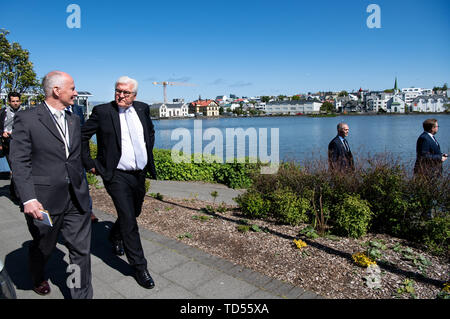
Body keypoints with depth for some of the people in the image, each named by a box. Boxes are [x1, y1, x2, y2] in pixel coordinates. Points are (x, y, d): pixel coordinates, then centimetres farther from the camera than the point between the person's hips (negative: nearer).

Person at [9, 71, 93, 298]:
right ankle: (38, 278, 52)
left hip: (76, 199, 4)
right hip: (44, 201, -4)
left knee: (81, 250, 6)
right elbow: (19, 162, -11)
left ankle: (82, 295, 21)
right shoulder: (26, 119, -8)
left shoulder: (74, 120, 10)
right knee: (43, 248, 20)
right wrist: (28, 199, -20)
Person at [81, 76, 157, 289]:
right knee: (128, 219, -7)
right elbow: (81, 137, -1)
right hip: (116, 175, -5)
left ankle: (115, 236, 53)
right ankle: (139, 267, 7)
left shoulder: (142, 109, 5)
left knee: (133, 213, 21)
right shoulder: (102, 111, -9)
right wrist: (90, 164, -3)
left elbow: (151, 132, 23)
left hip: (140, 174, 6)